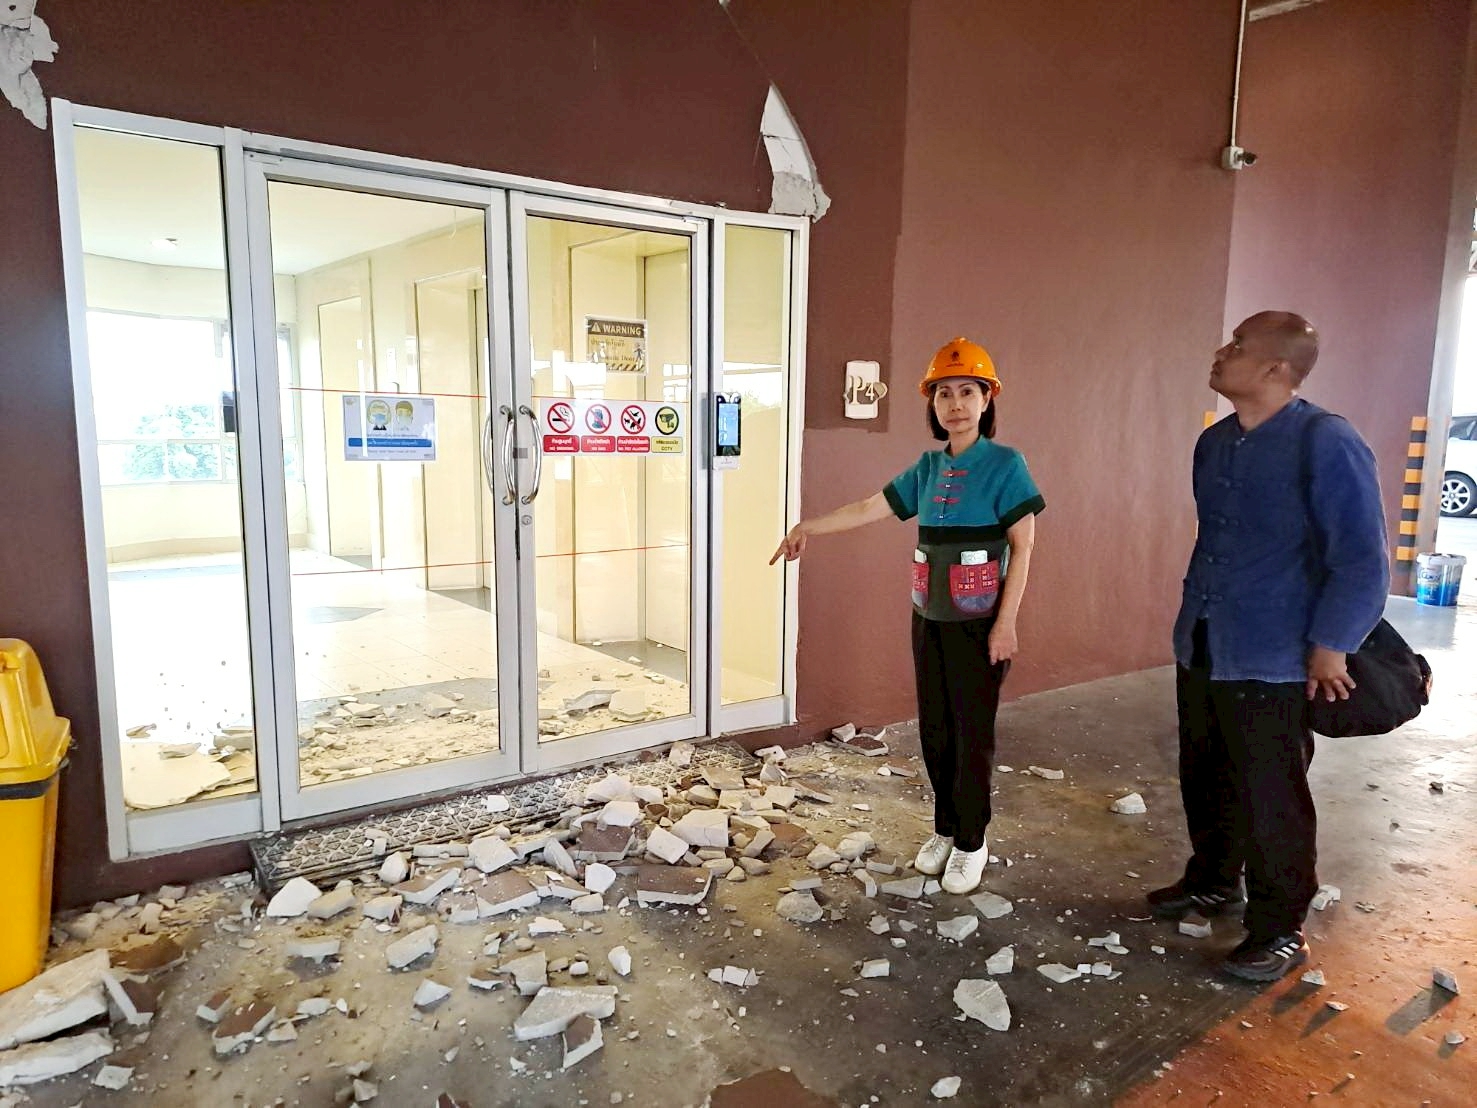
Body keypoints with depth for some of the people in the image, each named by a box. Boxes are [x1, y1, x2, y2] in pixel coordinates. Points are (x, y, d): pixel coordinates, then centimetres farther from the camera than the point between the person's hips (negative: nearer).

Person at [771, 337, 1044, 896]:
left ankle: (971, 841, 21)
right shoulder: (928, 467, 6)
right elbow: (868, 509, 11)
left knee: (973, 731, 4)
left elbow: (1023, 546, -10)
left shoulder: (1005, 464, -9)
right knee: (934, 729, 12)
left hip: (979, 623, -5)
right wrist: (809, 526, 6)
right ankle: (945, 828, 30)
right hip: (929, 619, 5)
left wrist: (1007, 622, -14)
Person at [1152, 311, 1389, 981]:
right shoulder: (1213, 443, 8)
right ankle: (1213, 882, 39)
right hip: (1199, 651, 7)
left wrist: (1330, 645, -15)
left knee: (1272, 801, 4)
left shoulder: (1325, 443, -15)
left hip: (1272, 661, -7)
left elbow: (1362, 559, -15)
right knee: (1205, 780, 19)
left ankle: (1279, 929, 21)